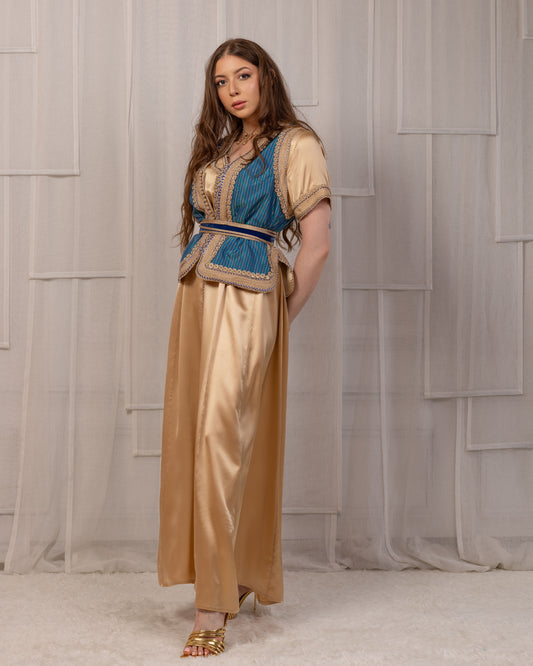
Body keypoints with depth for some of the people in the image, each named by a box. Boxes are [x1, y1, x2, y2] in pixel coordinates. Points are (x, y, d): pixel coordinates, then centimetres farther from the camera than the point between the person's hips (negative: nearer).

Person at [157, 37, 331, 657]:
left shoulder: (296, 146, -3)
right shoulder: (218, 147, 19)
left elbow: (316, 246, -7)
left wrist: (282, 316, -2)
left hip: (247, 301, -7)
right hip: (195, 294, 7)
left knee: (220, 435, -14)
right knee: (192, 433, 7)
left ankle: (213, 606, -9)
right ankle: (237, 575, 23)